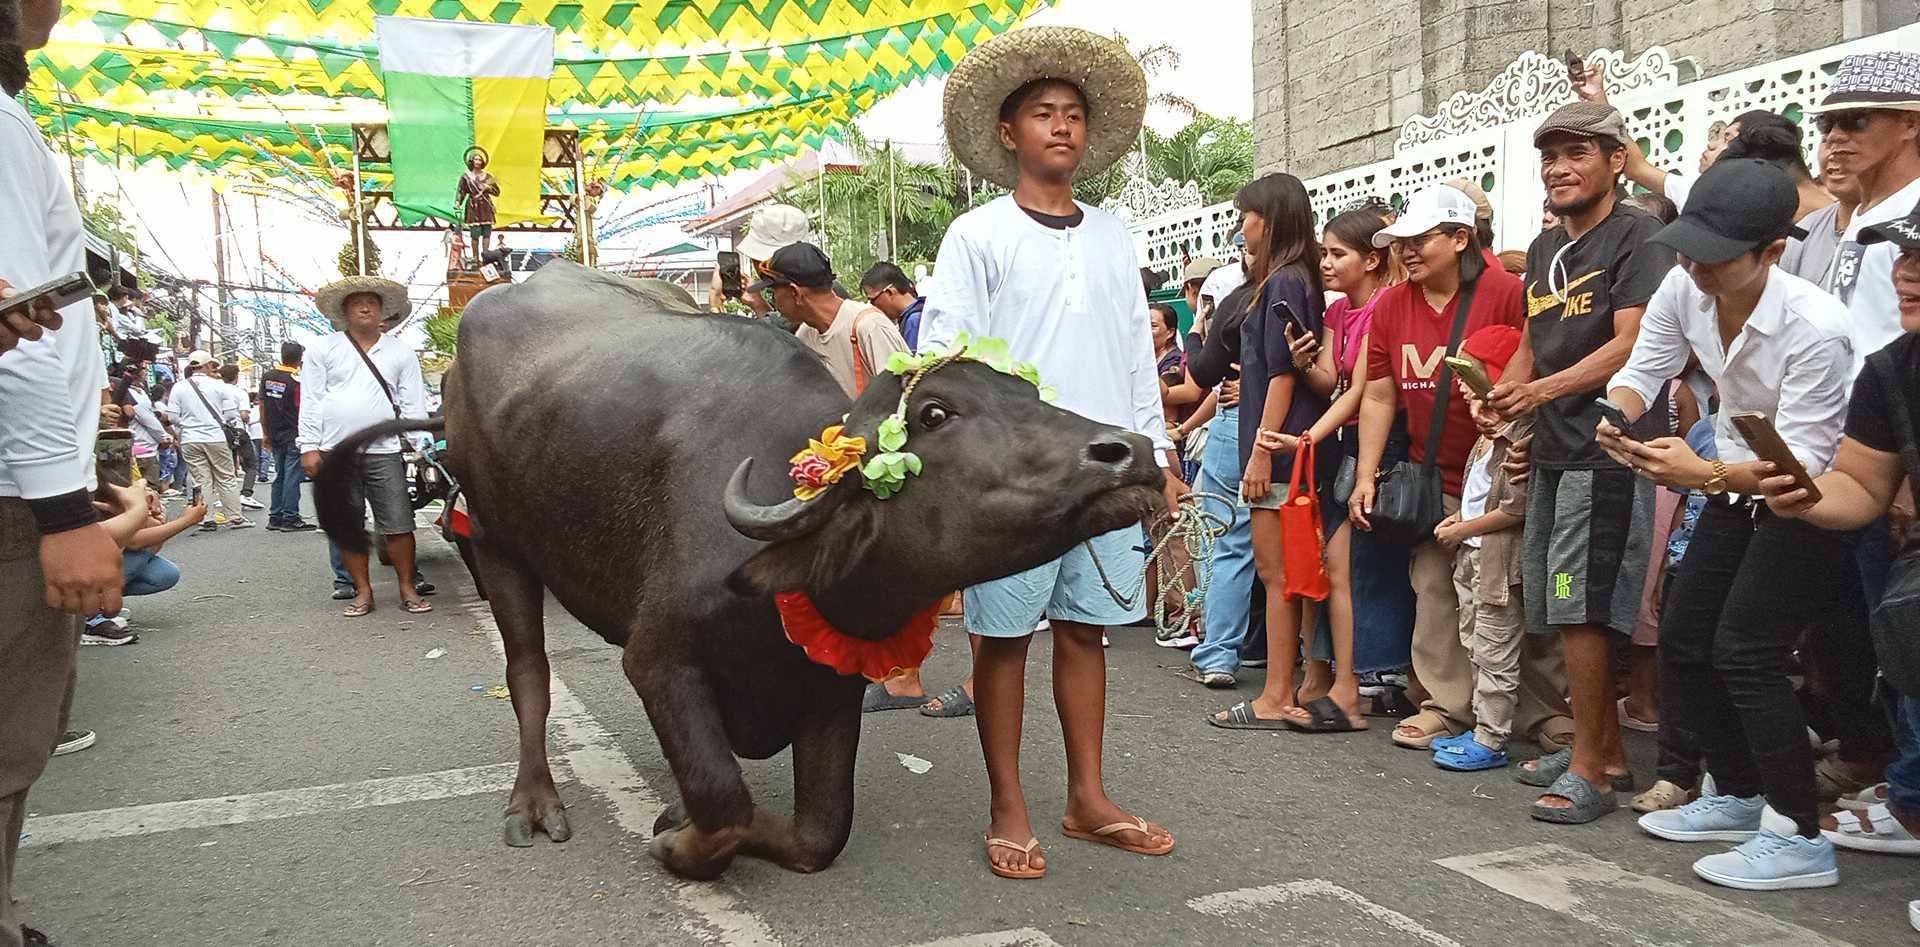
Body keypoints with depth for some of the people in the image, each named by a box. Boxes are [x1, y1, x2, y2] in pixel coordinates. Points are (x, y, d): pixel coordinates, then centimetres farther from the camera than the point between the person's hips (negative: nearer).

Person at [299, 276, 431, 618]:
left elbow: (413, 403, 9)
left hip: (384, 451, 0)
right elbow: (310, 400, 5)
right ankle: (363, 592, 15)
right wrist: (309, 447, -3)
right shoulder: (323, 349, 8)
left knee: (398, 525, -4)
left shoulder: (401, 352, 11)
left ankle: (408, 589, 8)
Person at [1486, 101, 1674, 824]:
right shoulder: (1544, 248, 18)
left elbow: (1633, 344, -16)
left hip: (1607, 447, -9)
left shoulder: (1638, 236, -7)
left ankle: (1589, 769, 1)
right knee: (1560, 609, 12)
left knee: (1580, 607, -9)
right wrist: (1514, 416, 9)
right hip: (1553, 452, 9)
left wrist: (1544, 389, -24)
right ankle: (1607, 752, 24)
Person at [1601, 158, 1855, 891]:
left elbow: (1803, 460, -28)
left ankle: (1799, 838, -3)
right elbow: (1641, 371, -2)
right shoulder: (1683, 289, -12)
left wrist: (1704, 474, -43)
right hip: (1736, 485, 7)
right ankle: (1738, 798, 27)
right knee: (1683, 638, 8)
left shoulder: (1815, 327, -29)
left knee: (1744, 650, -14)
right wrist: (1618, 418, -25)